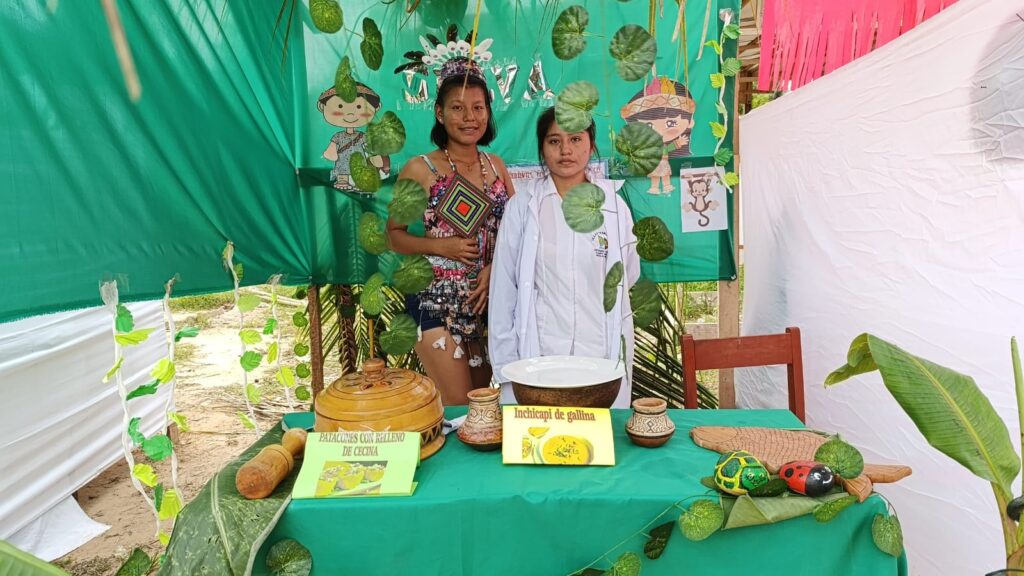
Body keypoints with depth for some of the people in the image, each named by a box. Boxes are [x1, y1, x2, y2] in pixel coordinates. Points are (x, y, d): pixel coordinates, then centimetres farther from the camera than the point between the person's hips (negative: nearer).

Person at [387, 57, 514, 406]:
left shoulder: (496, 166, 8)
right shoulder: (420, 169, -5)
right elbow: (394, 235, -1)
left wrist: (495, 266, -6)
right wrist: (441, 246, -17)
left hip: (490, 296, 5)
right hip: (437, 300, -4)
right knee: (459, 404, -5)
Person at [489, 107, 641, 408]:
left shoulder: (614, 207, 3)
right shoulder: (522, 206, -1)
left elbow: (628, 276, 16)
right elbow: (503, 288, 0)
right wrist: (505, 363, -2)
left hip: (601, 355, 2)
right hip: (537, 352, -1)